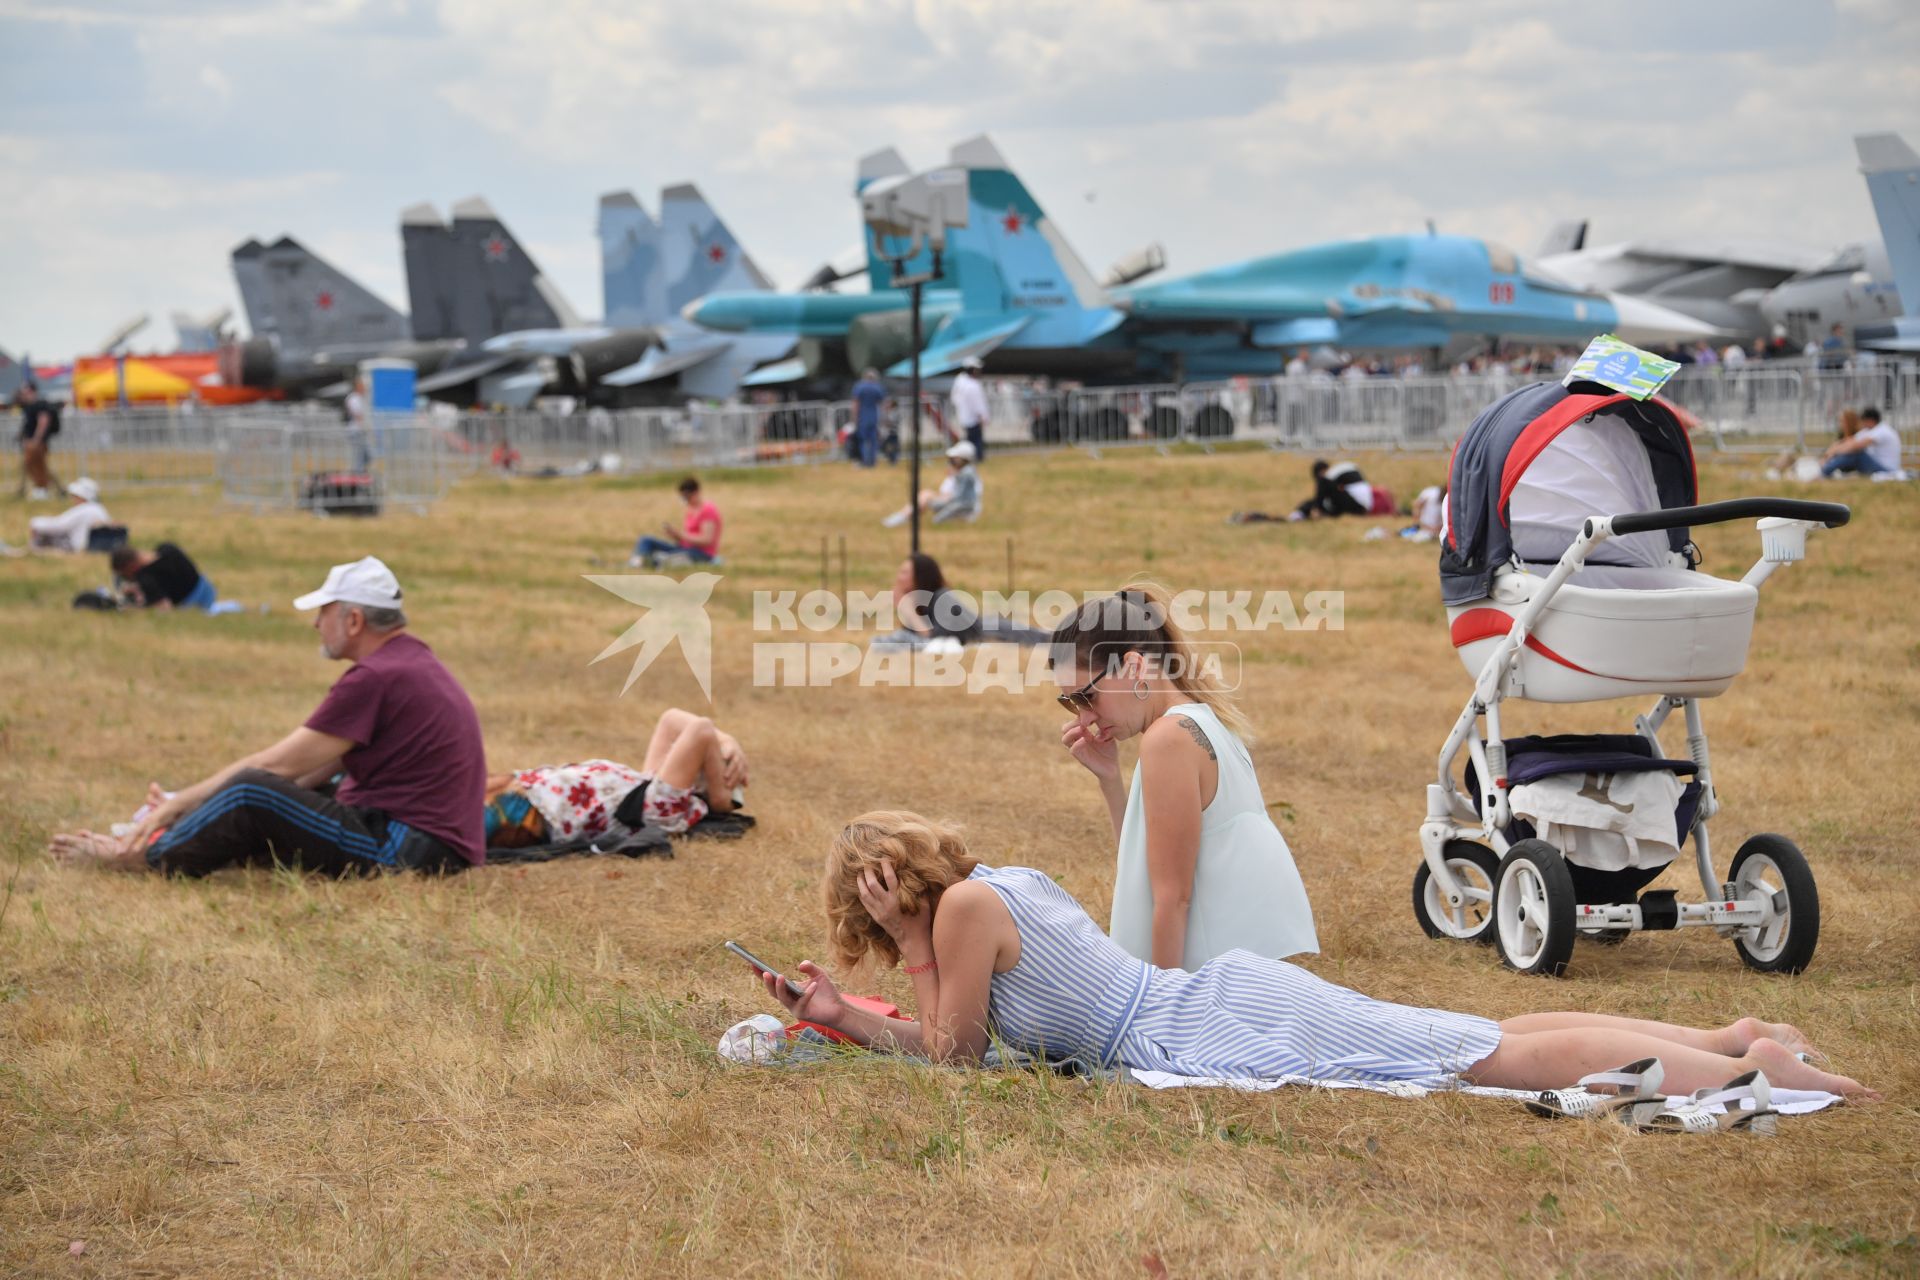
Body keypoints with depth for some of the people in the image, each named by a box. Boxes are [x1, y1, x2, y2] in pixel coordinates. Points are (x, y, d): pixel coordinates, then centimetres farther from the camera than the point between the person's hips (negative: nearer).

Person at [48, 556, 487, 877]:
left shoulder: (376, 678, -16)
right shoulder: (409, 661, 17)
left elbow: (274, 765, -14)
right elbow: (320, 768, 17)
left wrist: (177, 804, -5)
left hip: (406, 850, -11)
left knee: (251, 792, -14)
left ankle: (142, 858, 2)